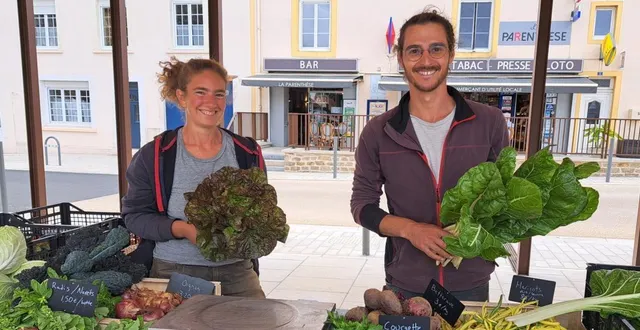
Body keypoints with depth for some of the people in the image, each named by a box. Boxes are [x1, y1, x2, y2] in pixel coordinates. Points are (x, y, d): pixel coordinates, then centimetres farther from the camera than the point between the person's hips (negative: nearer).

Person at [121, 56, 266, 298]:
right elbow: (134, 215, 0)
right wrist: (182, 229, -17)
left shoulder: (247, 153, 3)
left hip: (236, 272, 2)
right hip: (173, 272, -1)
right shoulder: (154, 156, -2)